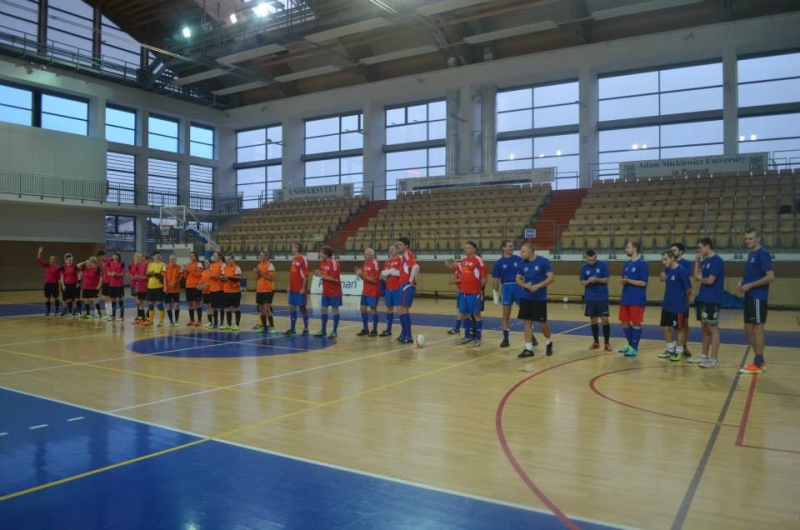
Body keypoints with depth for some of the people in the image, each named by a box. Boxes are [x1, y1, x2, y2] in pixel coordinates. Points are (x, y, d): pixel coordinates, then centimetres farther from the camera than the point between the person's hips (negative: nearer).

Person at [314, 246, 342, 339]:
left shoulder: (334, 262, -18)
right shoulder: (322, 262, 6)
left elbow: (335, 278, -22)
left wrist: (322, 276, -19)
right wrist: (318, 273, -10)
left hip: (334, 291, -8)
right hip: (325, 291, 8)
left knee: (334, 310, 0)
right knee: (323, 309, 10)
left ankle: (335, 331, 8)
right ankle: (323, 330, 21)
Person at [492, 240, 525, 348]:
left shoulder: (519, 260, 1)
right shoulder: (499, 263, 2)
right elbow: (496, 280, 5)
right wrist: (495, 294, 1)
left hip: (519, 287, 0)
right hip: (506, 288, 0)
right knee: (506, 315, 5)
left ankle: (532, 336, 13)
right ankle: (505, 338, 14)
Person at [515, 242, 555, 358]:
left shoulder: (543, 261, -10)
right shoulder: (523, 263, 3)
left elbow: (552, 277, -12)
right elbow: (518, 279, 9)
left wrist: (538, 286, -22)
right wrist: (525, 285, -12)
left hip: (540, 298, -4)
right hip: (525, 297, 4)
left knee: (542, 322, 4)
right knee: (527, 322, 2)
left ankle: (549, 342, 30)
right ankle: (529, 349, 8)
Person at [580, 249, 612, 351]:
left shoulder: (603, 265, -5)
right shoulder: (584, 267, 3)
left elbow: (606, 280, -6)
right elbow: (582, 282, 2)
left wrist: (597, 279, -23)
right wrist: (588, 281, -18)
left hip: (602, 297, -3)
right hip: (590, 298, 3)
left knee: (604, 319, -5)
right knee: (593, 320, 8)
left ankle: (607, 342, 6)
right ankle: (596, 342, 19)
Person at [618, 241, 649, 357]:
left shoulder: (642, 263, -11)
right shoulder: (627, 264, 12)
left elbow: (643, 283, -15)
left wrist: (628, 280, -20)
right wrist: (622, 281, -7)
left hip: (637, 300, -8)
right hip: (625, 298, 8)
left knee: (636, 323, 0)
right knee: (625, 322, 13)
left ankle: (635, 348, 9)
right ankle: (630, 345, 28)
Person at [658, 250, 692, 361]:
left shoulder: (681, 271, -16)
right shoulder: (667, 270, 5)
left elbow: (689, 289, -11)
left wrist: (684, 299, 3)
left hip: (678, 306, -7)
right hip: (667, 305, 7)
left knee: (679, 328, 5)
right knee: (666, 327, 11)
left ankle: (679, 352, 16)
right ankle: (670, 350, 26)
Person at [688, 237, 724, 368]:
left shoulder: (717, 260, -13)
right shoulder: (704, 261, 13)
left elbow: (710, 280, -19)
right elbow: (697, 277, 9)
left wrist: (701, 279, 0)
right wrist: (697, 262, 5)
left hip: (712, 300, -9)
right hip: (702, 298, 9)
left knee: (713, 329, -5)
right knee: (705, 328, 14)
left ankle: (714, 359, -1)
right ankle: (704, 355, 22)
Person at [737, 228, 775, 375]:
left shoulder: (762, 253, -12)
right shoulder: (751, 254, 15)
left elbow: (770, 276, -19)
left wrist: (749, 285, -17)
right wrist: (742, 283, 5)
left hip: (758, 297, -9)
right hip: (750, 297, 9)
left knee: (757, 328, -4)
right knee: (748, 329, 12)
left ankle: (758, 364, 3)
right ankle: (759, 360, 21)